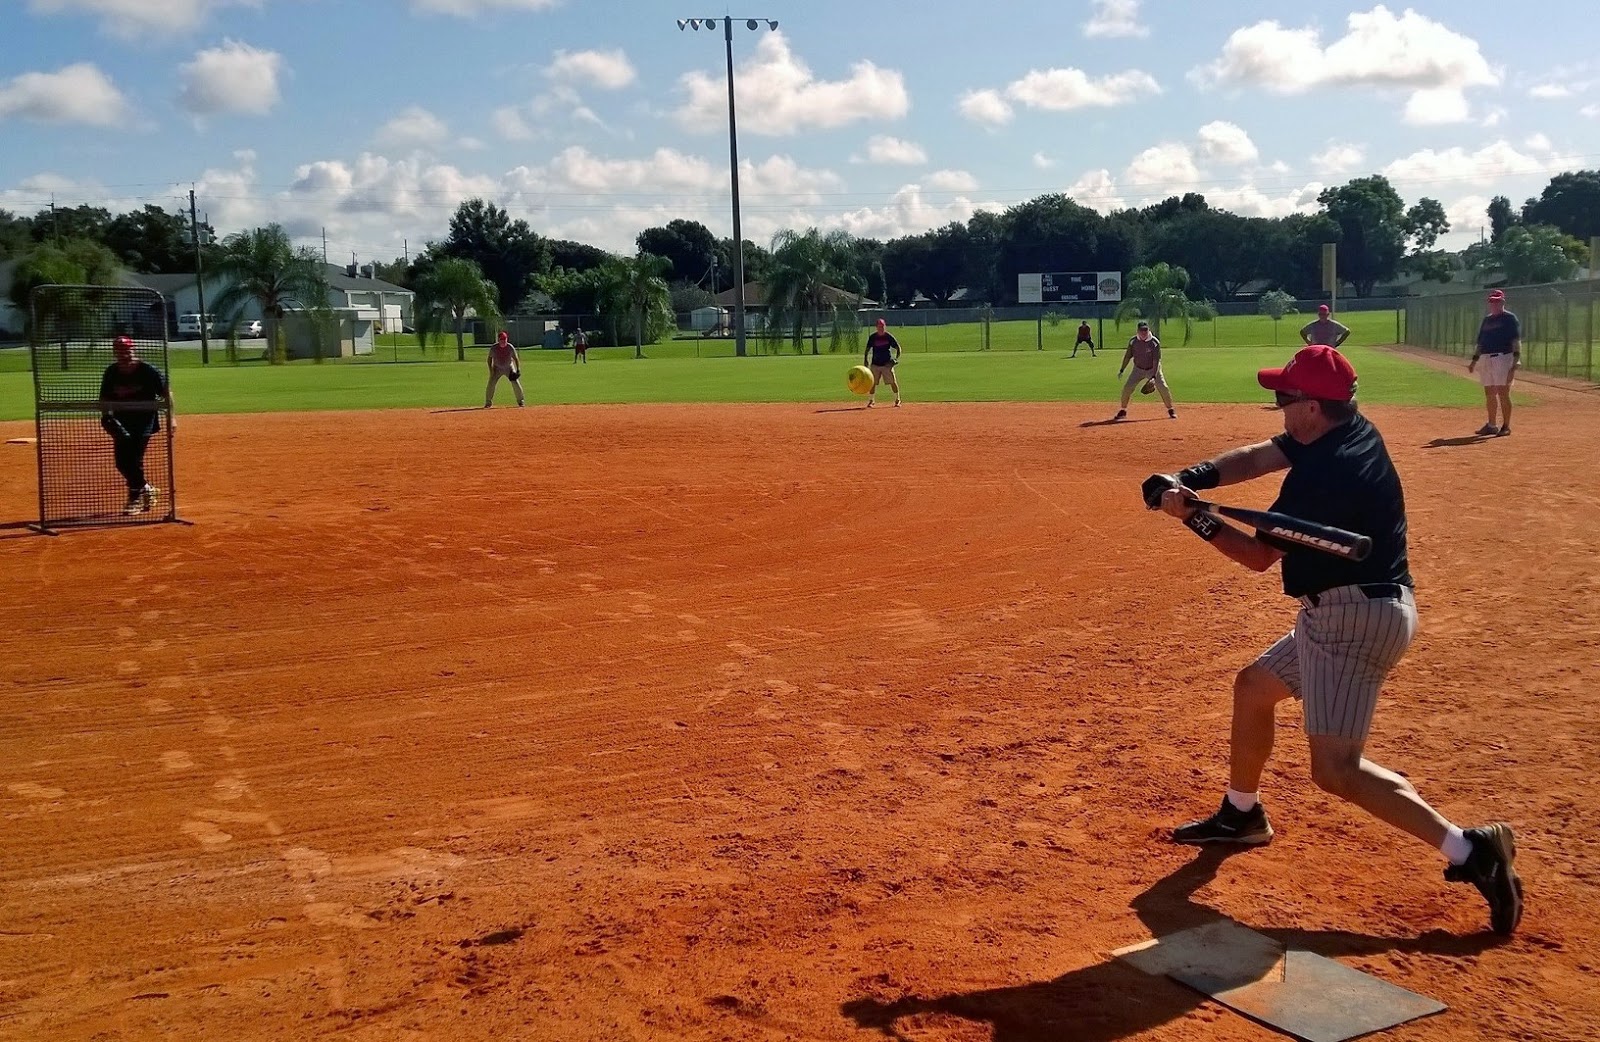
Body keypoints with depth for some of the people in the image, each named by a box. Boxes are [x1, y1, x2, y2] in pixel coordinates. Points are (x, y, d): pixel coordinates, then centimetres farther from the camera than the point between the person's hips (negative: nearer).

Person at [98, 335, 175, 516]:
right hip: (122, 421, 5)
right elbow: (104, 399, 6)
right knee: (121, 460, 4)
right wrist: (107, 416, -13)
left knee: (135, 458, -12)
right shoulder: (111, 373, -3)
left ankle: (135, 499, 1)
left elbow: (166, 392, -5)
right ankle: (146, 489, 26)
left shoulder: (148, 371, -13)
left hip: (145, 419, -5)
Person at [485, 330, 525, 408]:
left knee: (516, 383, -11)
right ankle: (488, 403, 2)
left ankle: (521, 401, 4)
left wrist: (518, 370, -19)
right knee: (491, 383, -10)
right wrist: (491, 370, -11)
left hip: (509, 368, 0)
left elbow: (516, 358, -9)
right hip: (497, 368, 0)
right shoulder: (494, 348, -15)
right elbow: (489, 358, -3)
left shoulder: (510, 347, -17)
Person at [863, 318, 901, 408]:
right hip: (875, 364, 1)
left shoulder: (889, 336, -3)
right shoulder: (872, 337, 0)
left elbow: (898, 347, 3)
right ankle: (871, 401, 11)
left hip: (887, 364, -1)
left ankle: (897, 400, 12)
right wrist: (865, 361, -4)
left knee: (893, 382, -2)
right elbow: (867, 349, 7)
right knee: (872, 383, -1)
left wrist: (896, 358, -10)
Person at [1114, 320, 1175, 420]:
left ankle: (1171, 410, 5)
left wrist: (1154, 376, -31)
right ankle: (1123, 411, 7)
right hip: (1138, 369, 2)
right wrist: (1121, 370, -2)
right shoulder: (1133, 341, -11)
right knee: (1127, 388, -9)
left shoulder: (1155, 342, -21)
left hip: (1153, 369, -2)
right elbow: (1128, 356, 1)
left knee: (1163, 388, -13)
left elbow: (1156, 360, -23)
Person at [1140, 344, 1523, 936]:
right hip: (1343, 613, 11)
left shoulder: (1321, 474, -23)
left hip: (1356, 619, -11)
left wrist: (1195, 518, -6)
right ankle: (1241, 814, 39)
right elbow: (1259, 458, 7)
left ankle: (1468, 850, -13)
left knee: (1334, 770, -14)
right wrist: (1193, 479, -8)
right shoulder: (1355, 433, 5)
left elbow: (1258, 556, -14)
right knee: (1252, 686, 23)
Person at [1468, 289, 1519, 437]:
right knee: (1489, 393, 9)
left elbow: (1516, 341, -10)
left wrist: (1516, 360, -21)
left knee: (1503, 393, -7)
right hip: (1487, 359, 7)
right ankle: (1491, 425, 17)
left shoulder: (1510, 318, -3)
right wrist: (1474, 361, 15)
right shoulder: (1486, 320, 19)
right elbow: (1481, 342, 22)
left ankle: (1506, 426, -1)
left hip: (1503, 358, -7)